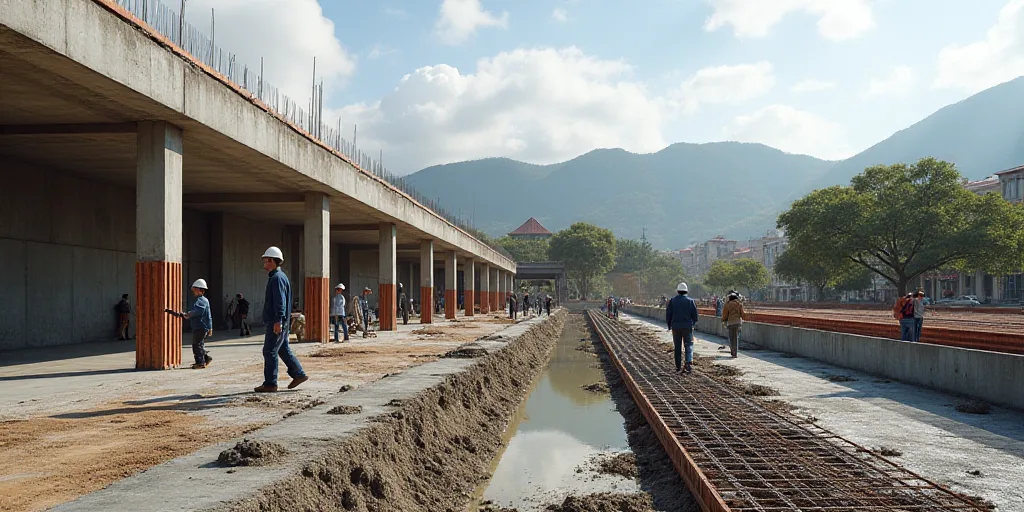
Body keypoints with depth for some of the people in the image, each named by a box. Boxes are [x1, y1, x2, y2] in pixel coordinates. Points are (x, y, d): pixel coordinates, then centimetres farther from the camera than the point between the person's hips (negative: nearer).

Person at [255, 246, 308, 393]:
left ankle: (270, 384, -3)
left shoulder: (277, 278, -14)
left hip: (276, 322, -11)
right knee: (283, 349, 15)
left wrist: (278, 320, -27)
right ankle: (299, 374, 20)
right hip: (277, 322, 11)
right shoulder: (276, 277, 19)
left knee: (269, 351, -6)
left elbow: (280, 301, -23)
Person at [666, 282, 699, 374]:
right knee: (689, 345, 2)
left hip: (676, 326, 1)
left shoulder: (672, 301, -1)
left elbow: (668, 314, 0)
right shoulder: (690, 301, -3)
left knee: (677, 347, 9)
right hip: (687, 326, -1)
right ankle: (689, 363, -17)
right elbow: (694, 314, 0)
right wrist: (693, 323, 17)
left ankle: (678, 366, 13)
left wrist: (669, 325, 12)